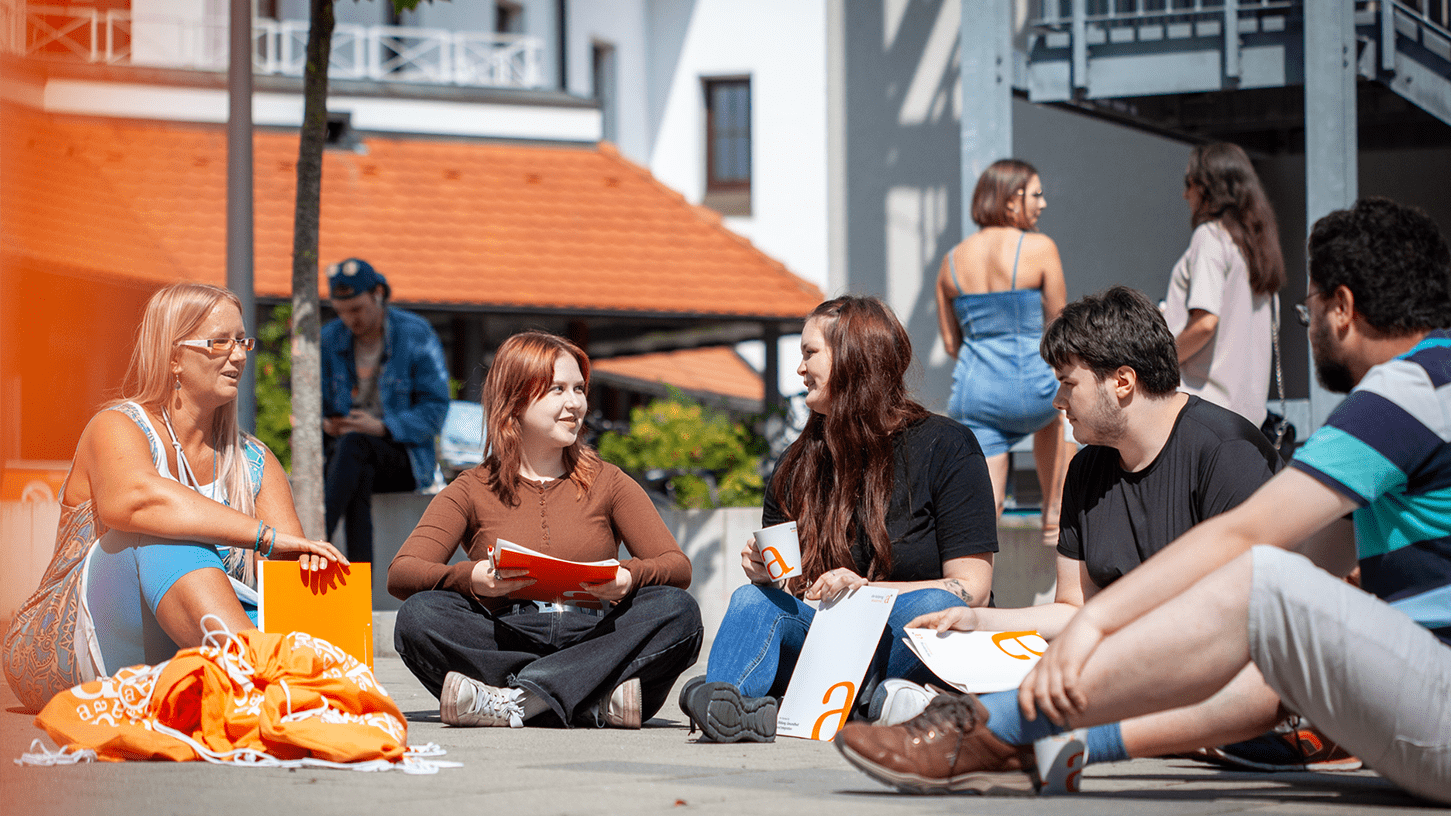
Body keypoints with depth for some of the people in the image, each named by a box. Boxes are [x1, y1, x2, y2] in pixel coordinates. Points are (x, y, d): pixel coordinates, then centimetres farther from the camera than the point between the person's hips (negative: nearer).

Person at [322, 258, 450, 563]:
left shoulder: (416, 335, -5)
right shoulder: (330, 339, 6)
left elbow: (434, 410, -9)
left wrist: (381, 428, -24)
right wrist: (325, 425, -17)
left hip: (405, 458, -2)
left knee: (352, 446, -36)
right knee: (358, 475, -37)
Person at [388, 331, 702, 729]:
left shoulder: (607, 483, 14)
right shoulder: (472, 491, 10)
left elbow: (678, 567, 4)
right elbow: (401, 574, -3)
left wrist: (629, 578, -20)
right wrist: (473, 578, -23)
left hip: (592, 640, 1)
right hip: (505, 644, -1)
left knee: (679, 610, -25)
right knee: (419, 614, -28)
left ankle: (515, 699, -37)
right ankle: (599, 702, -35)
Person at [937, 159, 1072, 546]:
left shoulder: (952, 260, 5)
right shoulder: (1039, 247, -10)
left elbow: (951, 343, 10)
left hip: (973, 389, 2)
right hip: (1030, 384, -2)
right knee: (1055, 408, 36)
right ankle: (1054, 517, 40)